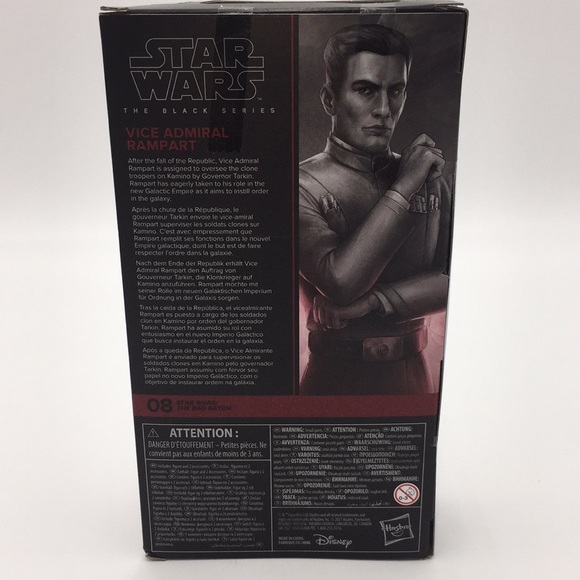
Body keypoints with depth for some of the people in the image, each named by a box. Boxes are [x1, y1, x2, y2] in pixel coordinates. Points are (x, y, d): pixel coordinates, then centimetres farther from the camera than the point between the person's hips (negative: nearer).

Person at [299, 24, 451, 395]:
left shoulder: (430, 180, 1)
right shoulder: (305, 185, -13)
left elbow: (456, 278, -6)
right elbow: (342, 281, -24)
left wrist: (373, 301, -19)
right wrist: (402, 189, -19)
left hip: (412, 369, 4)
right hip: (335, 372, -4)